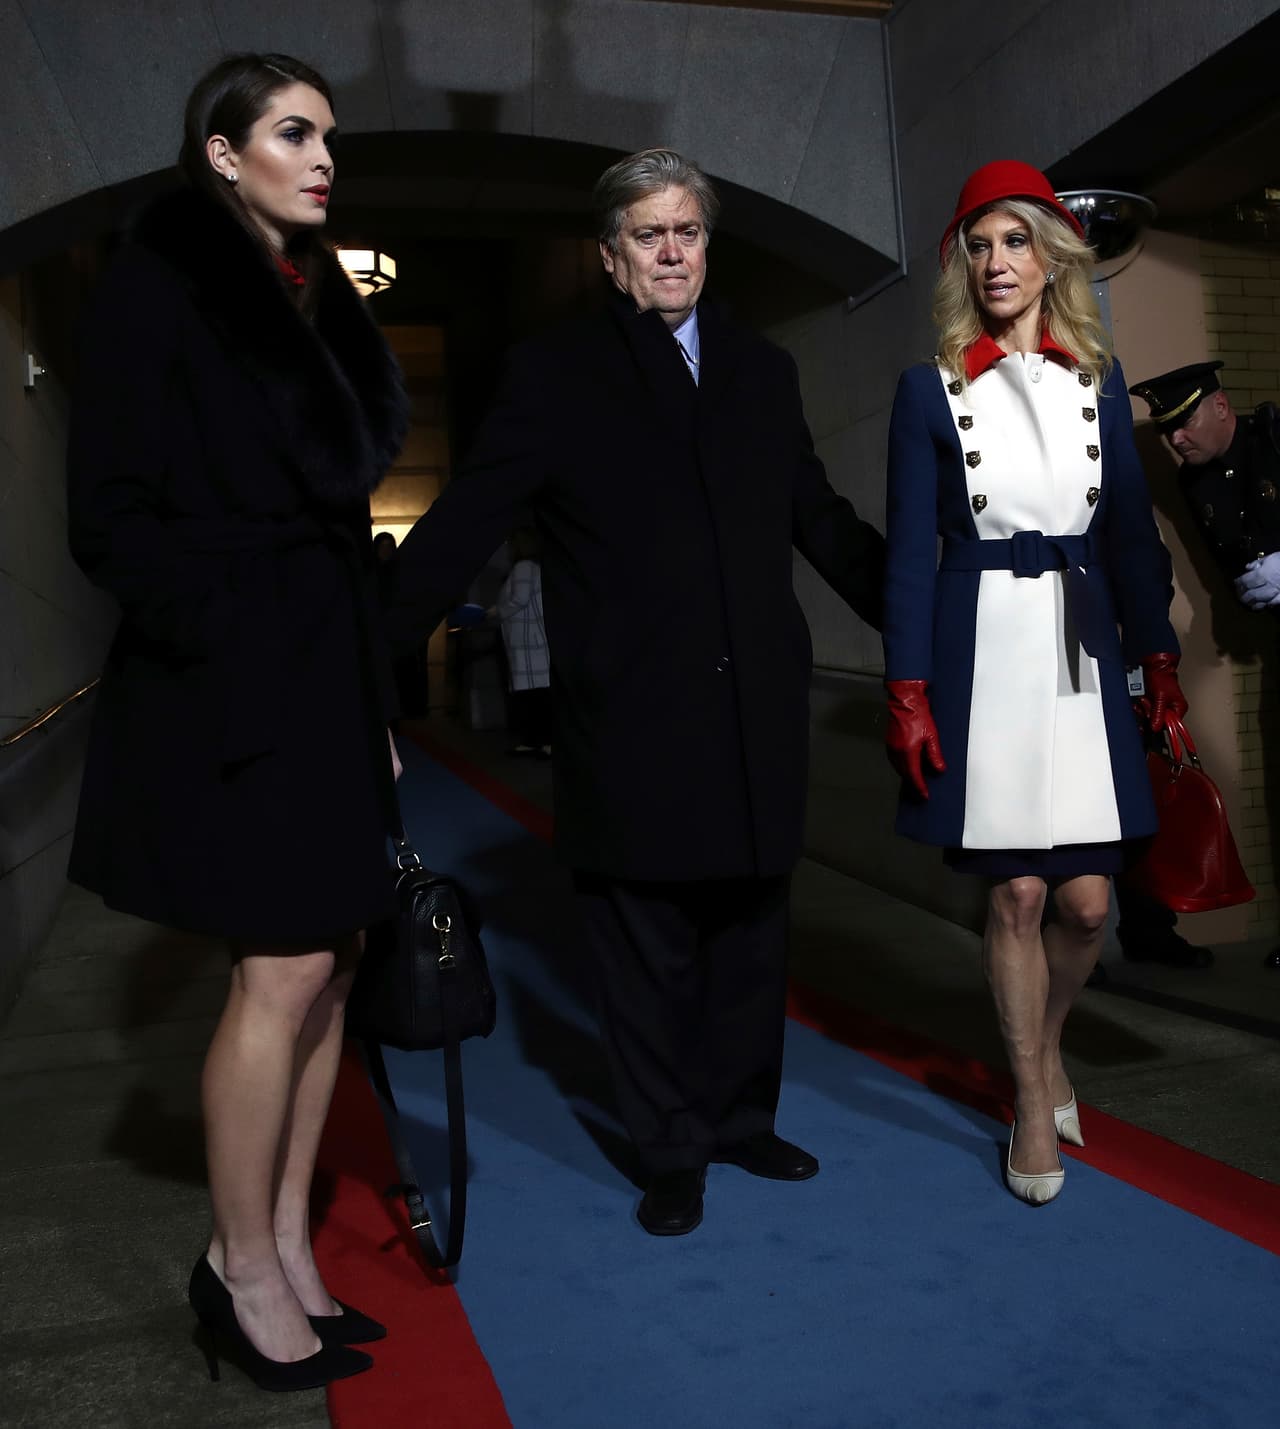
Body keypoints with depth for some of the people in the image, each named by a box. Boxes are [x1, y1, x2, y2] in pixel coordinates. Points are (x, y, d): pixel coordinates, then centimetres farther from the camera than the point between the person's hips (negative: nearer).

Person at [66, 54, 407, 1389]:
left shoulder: (320, 297, 17)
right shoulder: (158, 288, -4)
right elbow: (109, 514, -9)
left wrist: (362, 649, 8)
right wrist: (230, 638, -17)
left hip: (330, 669, 7)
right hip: (233, 679, -7)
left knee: (328, 963, 7)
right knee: (284, 971, -6)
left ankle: (289, 1247, 20)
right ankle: (243, 1267, 13)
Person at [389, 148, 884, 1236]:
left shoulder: (763, 371, 14)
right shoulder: (553, 376, 1)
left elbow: (825, 523, 18)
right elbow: (460, 531, -5)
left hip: (756, 720, 4)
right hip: (630, 729, -4)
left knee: (748, 940, 15)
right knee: (647, 957, 8)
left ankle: (742, 1121, 36)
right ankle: (672, 1154, 27)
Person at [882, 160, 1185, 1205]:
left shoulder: (1099, 379, 11)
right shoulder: (931, 389, 2)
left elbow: (1131, 530, 11)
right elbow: (911, 548, -3)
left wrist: (1159, 654, 5)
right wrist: (909, 693, -9)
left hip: (1081, 653, 3)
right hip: (984, 652, -2)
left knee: (1086, 901, 2)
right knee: (1017, 893, 2)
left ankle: (1046, 1044, 34)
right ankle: (1032, 1102, 23)